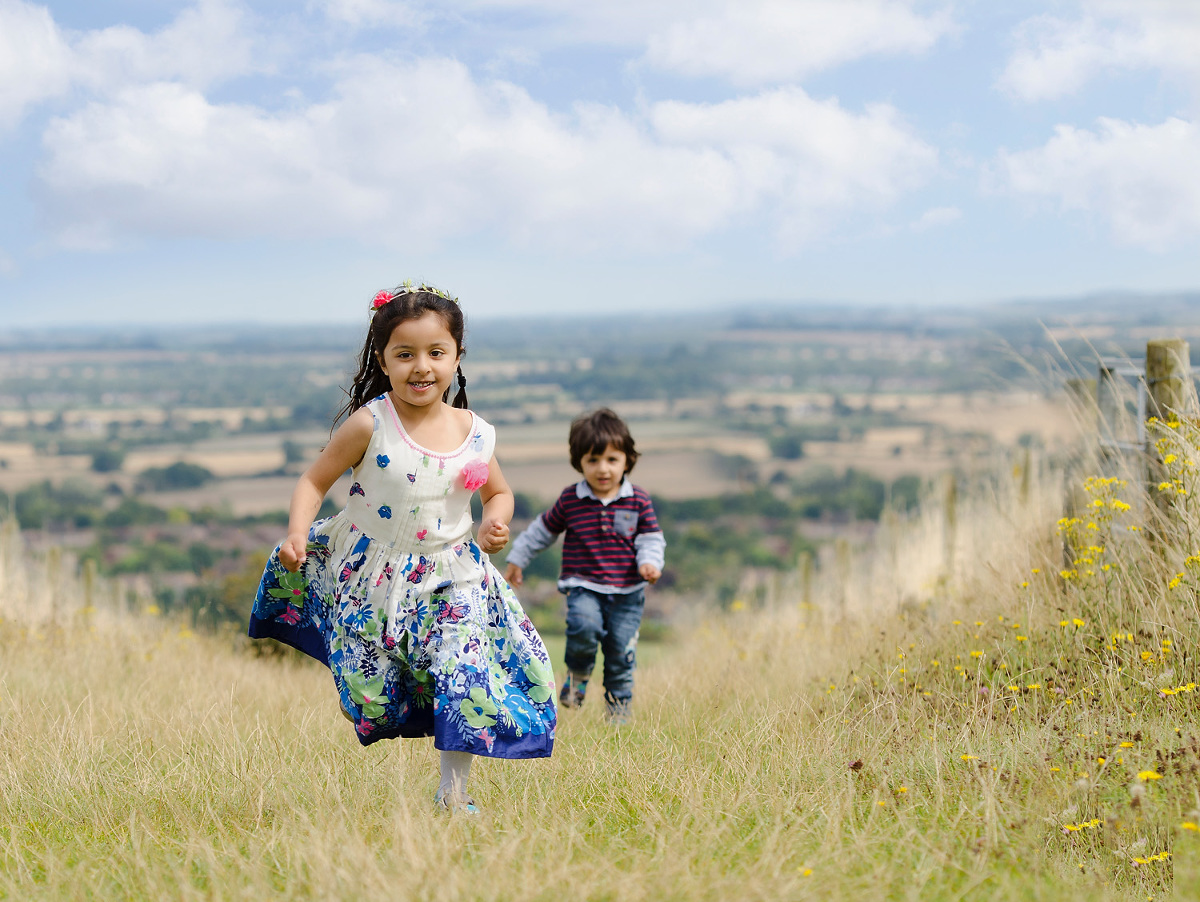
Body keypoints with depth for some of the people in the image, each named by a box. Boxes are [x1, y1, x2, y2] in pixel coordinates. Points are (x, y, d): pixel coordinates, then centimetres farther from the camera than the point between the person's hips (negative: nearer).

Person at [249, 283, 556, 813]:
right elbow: (314, 481, -5)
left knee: (467, 679, -13)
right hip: (371, 579, -1)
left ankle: (453, 793, 4)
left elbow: (499, 493, 13)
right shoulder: (369, 425, -13)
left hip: (449, 578, 2)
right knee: (371, 701, 3)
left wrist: (496, 521, -8)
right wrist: (296, 534, -21)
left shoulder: (475, 435, -4)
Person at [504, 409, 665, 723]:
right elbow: (543, 530, 13)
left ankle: (618, 713, 21)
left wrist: (649, 562, -16)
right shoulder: (570, 500, 1)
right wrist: (517, 559, 20)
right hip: (583, 587, -1)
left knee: (621, 654, 2)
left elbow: (651, 539, 5)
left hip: (627, 593, 1)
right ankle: (578, 674, 1)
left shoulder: (638, 501, 0)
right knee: (584, 626, -29)